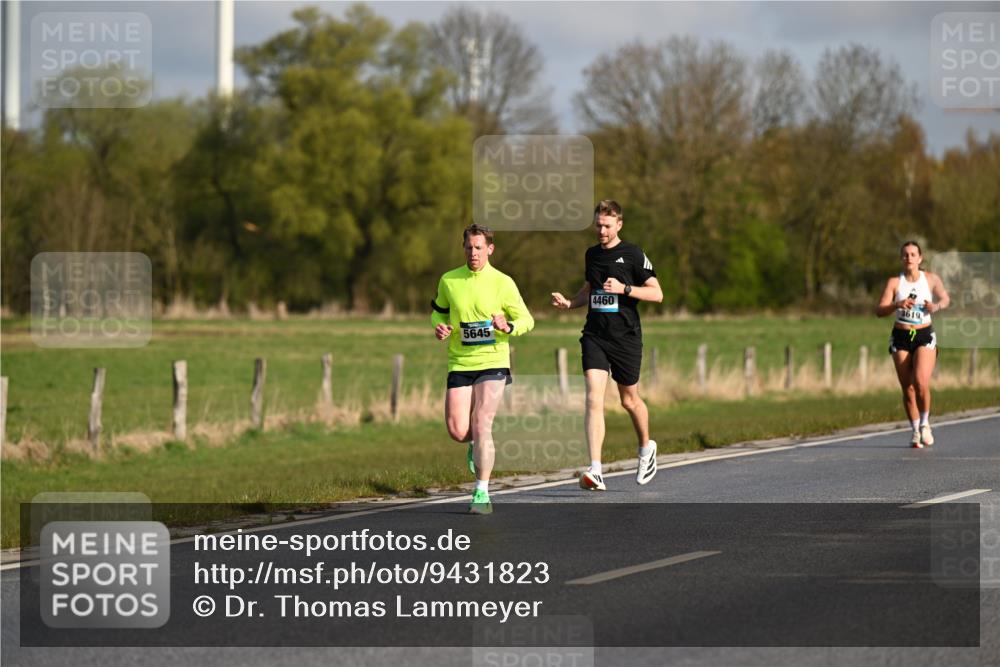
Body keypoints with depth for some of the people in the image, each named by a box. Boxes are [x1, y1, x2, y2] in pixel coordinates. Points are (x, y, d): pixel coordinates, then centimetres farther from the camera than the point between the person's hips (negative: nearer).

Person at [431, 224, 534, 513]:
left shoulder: (503, 283, -4)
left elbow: (526, 320, 3)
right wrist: (439, 326, -2)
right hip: (459, 364, 3)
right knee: (457, 431, -5)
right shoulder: (449, 280, 4)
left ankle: (482, 493, -10)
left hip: (492, 362, -3)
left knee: (481, 425, -15)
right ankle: (476, 444, 34)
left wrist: (508, 327, -19)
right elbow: (438, 310, 21)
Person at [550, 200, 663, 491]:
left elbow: (657, 294, -6)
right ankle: (595, 472, -21)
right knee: (593, 399, -13)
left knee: (629, 400, 11)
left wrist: (624, 289, -19)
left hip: (626, 338, -3)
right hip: (595, 336, 3)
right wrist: (569, 302, 7)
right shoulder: (591, 254, 11)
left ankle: (646, 447, 42)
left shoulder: (633, 254, -5)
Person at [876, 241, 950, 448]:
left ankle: (925, 423, 4)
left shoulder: (930, 279, 2)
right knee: (907, 389, 2)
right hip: (901, 337, 1)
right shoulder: (894, 282, 0)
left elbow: (945, 299, -7)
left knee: (921, 383, -18)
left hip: (925, 336, -1)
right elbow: (879, 310, -8)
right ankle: (915, 431, 17)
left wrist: (936, 306, -28)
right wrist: (898, 304, -25)